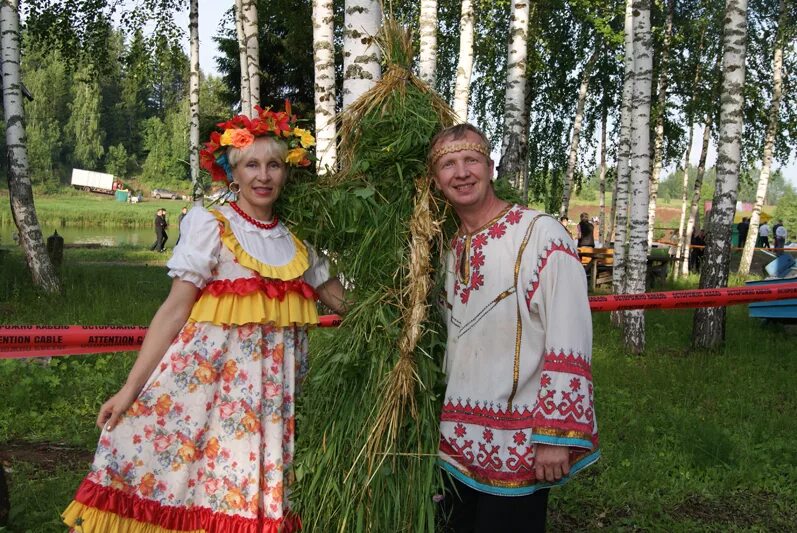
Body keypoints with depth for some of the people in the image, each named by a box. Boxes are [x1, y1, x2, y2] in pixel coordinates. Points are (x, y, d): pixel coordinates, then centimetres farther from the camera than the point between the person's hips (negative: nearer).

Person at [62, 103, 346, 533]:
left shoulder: (296, 241, 10)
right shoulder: (211, 226, -2)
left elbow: (342, 300, 17)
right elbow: (175, 308, -7)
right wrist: (131, 387, -11)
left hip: (267, 384, 4)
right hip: (206, 372, -3)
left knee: (248, 495, 5)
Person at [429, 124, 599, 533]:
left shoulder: (541, 234, -14)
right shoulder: (453, 248, 9)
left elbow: (569, 341, -18)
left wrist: (556, 434, -20)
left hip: (520, 441, -7)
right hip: (461, 438, 7)